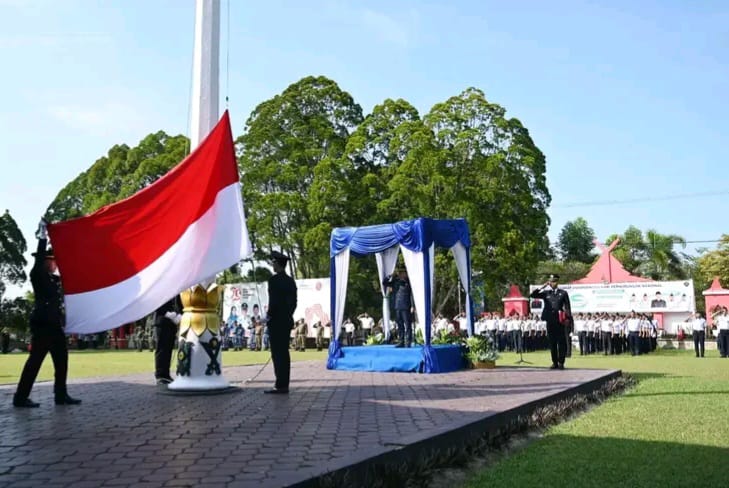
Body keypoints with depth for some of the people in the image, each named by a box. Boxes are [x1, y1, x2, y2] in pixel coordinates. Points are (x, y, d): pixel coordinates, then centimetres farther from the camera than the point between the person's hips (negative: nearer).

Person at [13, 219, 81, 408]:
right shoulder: (37, 275, -4)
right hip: (42, 325, -8)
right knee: (35, 360, -6)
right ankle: (21, 397, -1)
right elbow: (39, 258, -15)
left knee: (62, 360, 7)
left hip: (55, 325, 8)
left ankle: (61, 395, 12)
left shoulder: (56, 279, 16)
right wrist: (43, 237, -15)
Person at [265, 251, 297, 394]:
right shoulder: (290, 281, 12)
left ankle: (280, 385, -4)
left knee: (277, 354, -5)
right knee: (284, 353, 10)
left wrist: (269, 316, -8)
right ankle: (284, 385, 13)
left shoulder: (274, 280, -12)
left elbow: (274, 301, -19)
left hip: (276, 321, -8)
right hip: (287, 320, 8)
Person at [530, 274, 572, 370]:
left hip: (560, 321, -2)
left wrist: (568, 318, -9)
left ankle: (561, 362, 4)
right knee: (552, 342, 6)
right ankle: (555, 363, 12)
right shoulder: (546, 293, 10)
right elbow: (533, 295, 0)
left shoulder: (563, 293, 6)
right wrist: (542, 287, -5)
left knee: (561, 342, -2)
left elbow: (567, 307, 2)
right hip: (550, 320, 2)